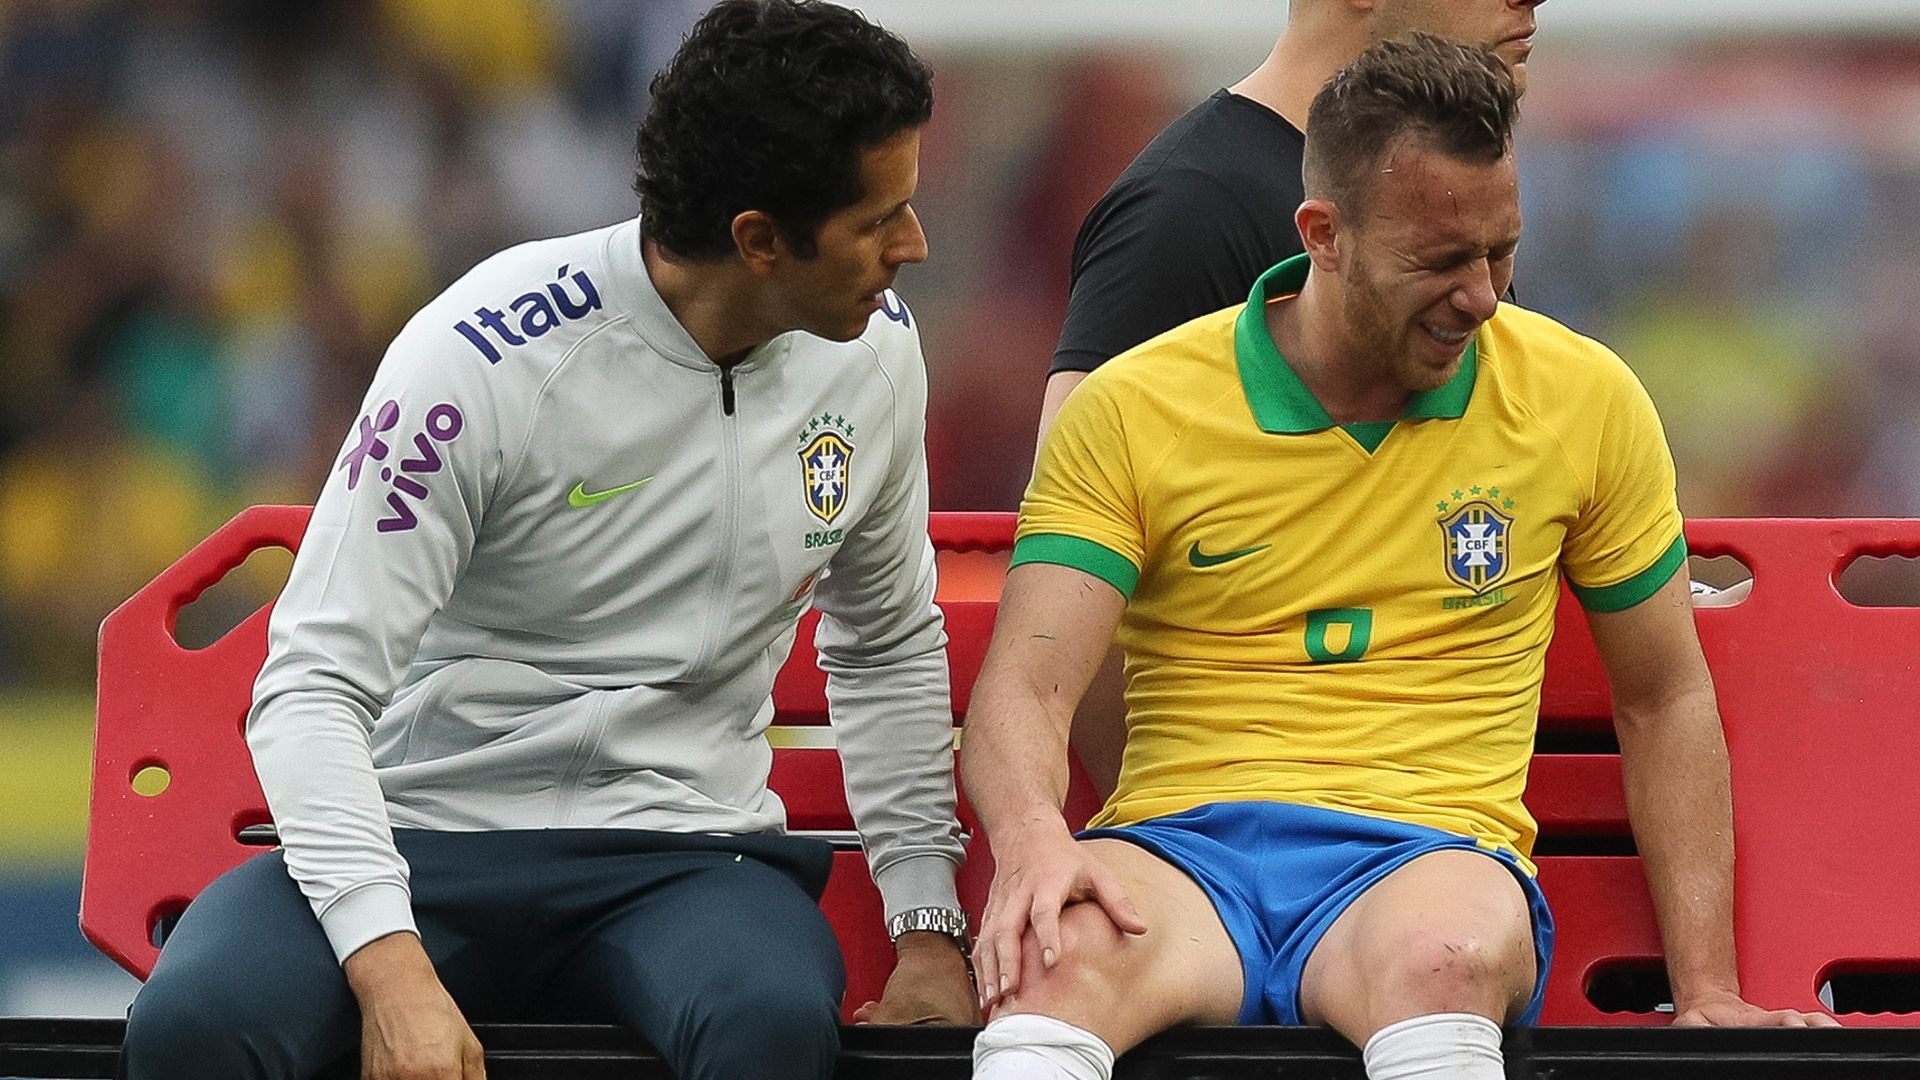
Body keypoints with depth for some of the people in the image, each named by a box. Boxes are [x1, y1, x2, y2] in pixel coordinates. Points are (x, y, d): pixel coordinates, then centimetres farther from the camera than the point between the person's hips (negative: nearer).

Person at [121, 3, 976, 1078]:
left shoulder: (872, 348, 4)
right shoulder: (484, 361, -14)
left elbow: (890, 647, 22)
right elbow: (313, 688, -16)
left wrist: (929, 928, 12)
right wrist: (391, 968, -30)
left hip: (684, 854, 2)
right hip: (430, 840, -2)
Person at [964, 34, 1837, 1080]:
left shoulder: (1582, 397, 9)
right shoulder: (1132, 412, 4)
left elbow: (1665, 701, 18)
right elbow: (1023, 688, -4)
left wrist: (1706, 991, 11)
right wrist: (1030, 838, -27)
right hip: (1183, 846, -1)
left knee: (1441, 954, -40)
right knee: (1052, 953, -40)